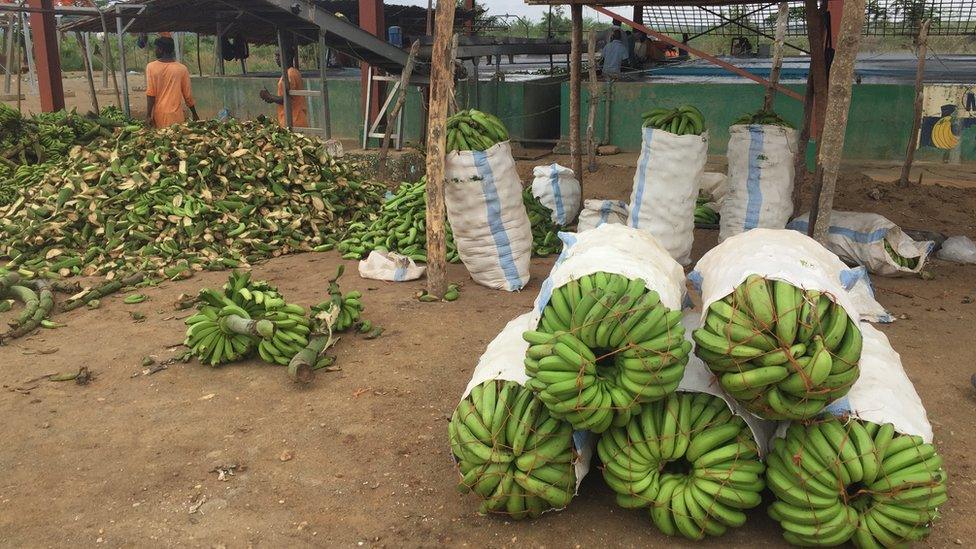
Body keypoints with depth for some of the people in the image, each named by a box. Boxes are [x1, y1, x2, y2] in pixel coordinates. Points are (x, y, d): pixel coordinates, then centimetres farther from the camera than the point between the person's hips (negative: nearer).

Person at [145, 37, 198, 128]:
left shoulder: (151, 67, -2)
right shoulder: (182, 69, -1)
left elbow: (150, 94, -6)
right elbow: (187, 95, 3)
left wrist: (148, 115, -3)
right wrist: (194, 114, 14)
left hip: (159, 115, 0)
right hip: (176, 116, 0)